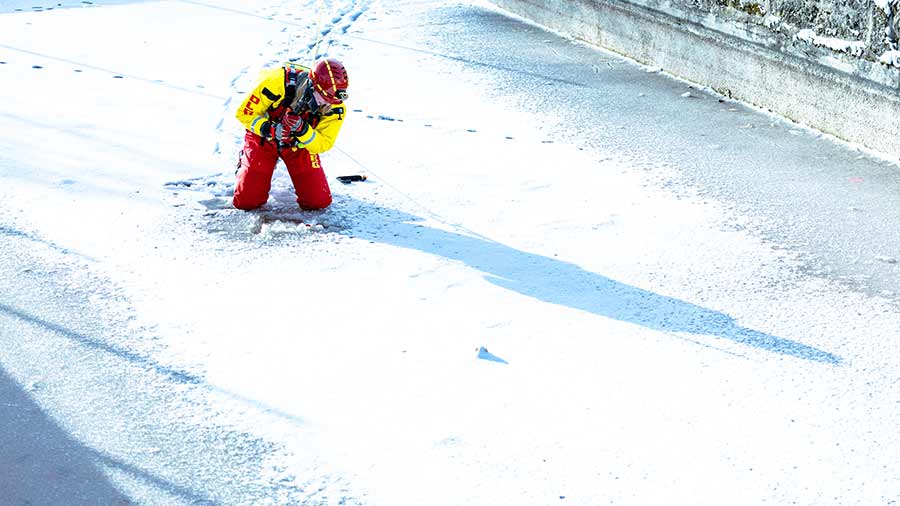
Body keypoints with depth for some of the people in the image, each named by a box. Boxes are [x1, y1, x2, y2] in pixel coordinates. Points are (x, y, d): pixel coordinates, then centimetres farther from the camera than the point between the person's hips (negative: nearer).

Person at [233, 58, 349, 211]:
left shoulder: (334, 107, -25)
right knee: (246, 201, -7)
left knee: (318, 202, -8)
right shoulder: (277, 82, -33)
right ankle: (244, 161, 26)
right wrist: (269, 129, -40)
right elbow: (244, 113, -22)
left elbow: (323, 144, -20)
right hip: (263, 138, -2)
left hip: (299, 145, 2)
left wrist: (302, 129, -40)